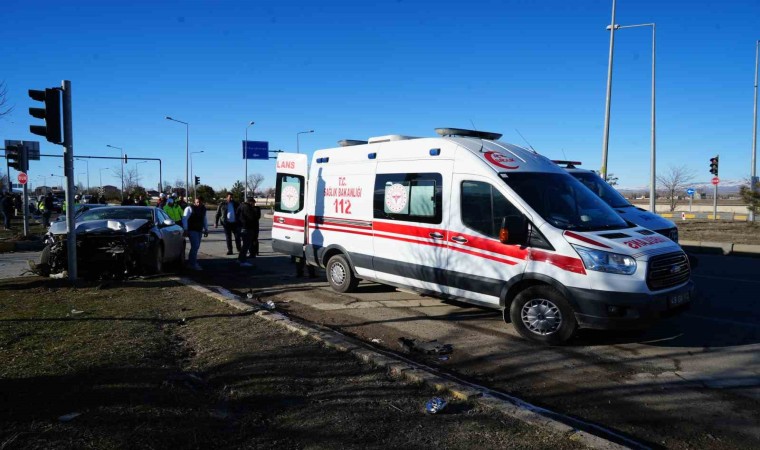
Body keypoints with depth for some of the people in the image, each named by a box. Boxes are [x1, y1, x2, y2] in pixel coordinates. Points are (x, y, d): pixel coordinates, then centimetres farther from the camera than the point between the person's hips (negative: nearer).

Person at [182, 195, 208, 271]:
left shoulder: (203, 209, 12)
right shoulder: (190, 208, -10)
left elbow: (204, 219, 23)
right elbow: (184, 219, -13)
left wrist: (206, 229, 21)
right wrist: (185, 230, -18)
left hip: (199, 230, 8)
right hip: (192, 230, -8)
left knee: (196, 246, 11)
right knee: (195, 246, -13)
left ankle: (191, 262, 23)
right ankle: (193, 264, -8)